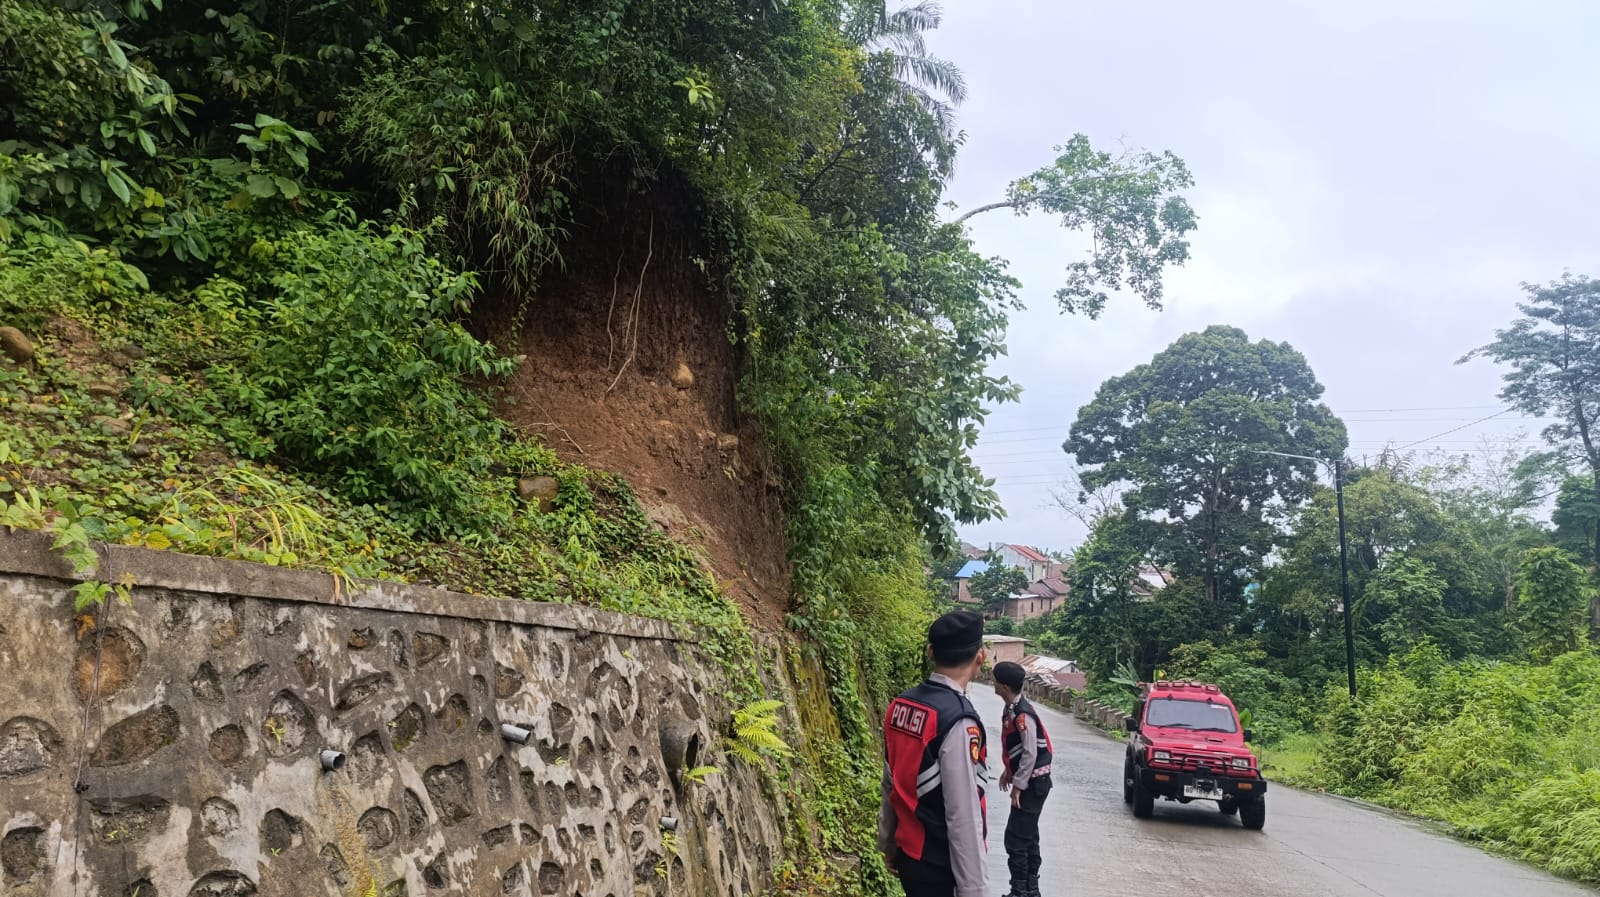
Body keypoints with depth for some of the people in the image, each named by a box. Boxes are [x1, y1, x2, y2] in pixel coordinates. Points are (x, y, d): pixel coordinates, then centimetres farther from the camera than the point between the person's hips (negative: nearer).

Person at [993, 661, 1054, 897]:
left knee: (1015, 838, -7)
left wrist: (1018, 785, -18)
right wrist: (1009, 771, 16)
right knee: (1028, 837, 15)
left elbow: (1031, 753, -23)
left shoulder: (1022, 714, -22)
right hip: (1030, 782, 10)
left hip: (1033, 783, -10)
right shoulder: (1012, 709, 7)